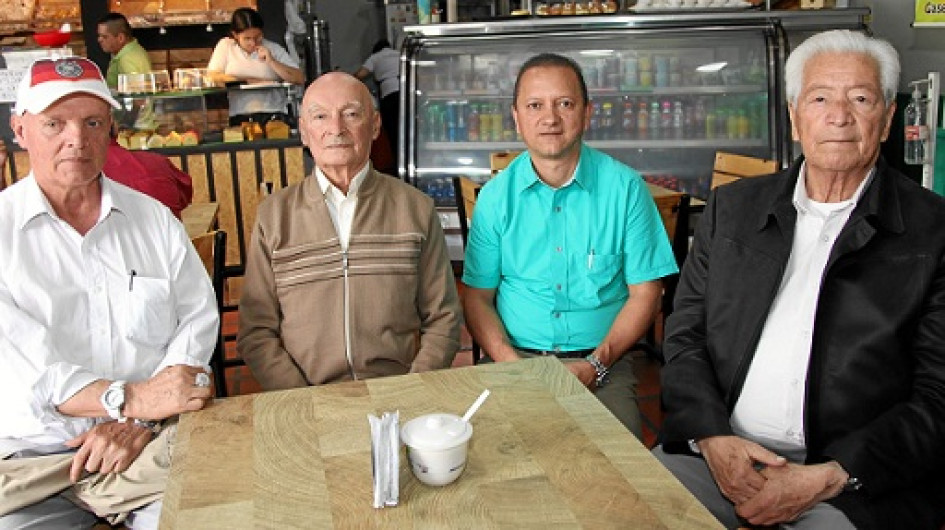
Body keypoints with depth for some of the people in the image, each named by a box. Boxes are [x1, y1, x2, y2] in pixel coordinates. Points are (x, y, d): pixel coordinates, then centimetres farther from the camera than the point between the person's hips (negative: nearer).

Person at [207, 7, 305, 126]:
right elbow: (213, 77, 0)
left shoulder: (274, 48, 12)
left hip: (272, 113, 1)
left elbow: (300, 79, 3)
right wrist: (250, 81, -3)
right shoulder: (225, 46, 13)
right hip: (237, 116, 0)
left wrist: (272, 62, -6)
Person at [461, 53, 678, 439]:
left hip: (602, 363, 0)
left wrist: (595, 365, -12)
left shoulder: (625, 187, -1)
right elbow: (477, 296, 5)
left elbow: (644, 294, 0)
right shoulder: (496, 196, 3)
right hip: (515, 359, 1)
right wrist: (511, 363, -13)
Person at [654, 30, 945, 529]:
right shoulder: (731, 208, 11)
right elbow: (684, 335, 8)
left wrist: (828, 479, -13)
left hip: (858, 486, -2)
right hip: (718, 450, 2)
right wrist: (712, 436, -8)